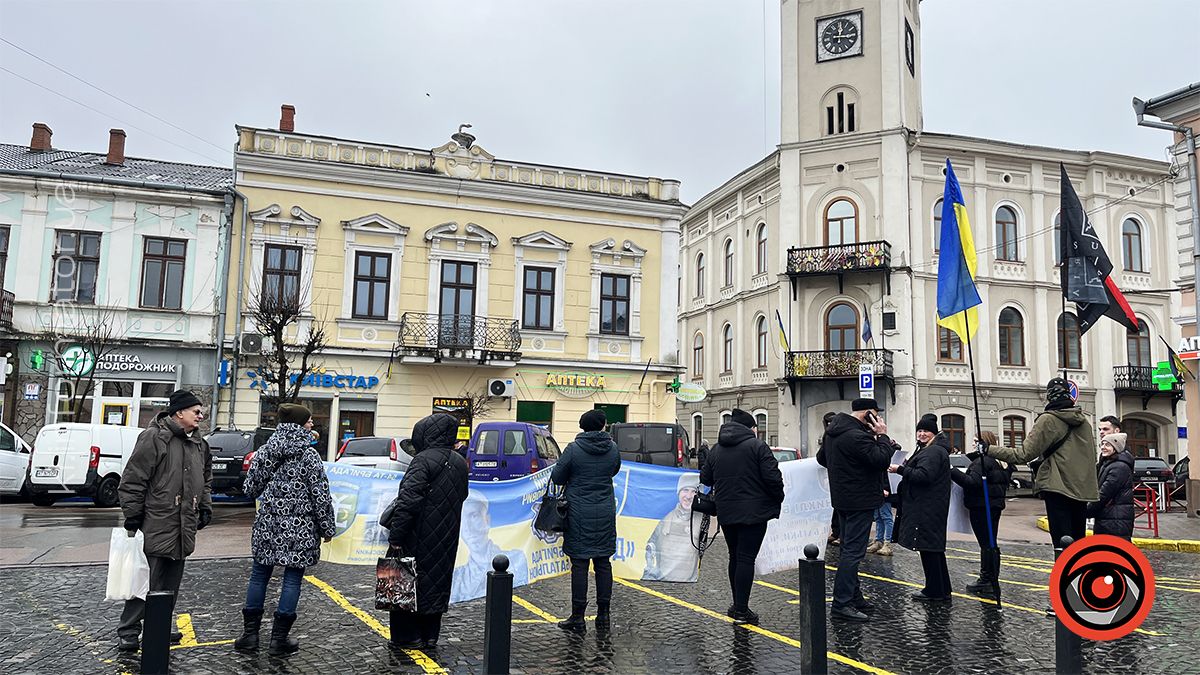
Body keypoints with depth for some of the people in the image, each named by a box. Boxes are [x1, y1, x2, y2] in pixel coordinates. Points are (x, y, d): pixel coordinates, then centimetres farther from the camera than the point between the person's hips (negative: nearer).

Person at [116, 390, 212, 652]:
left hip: (183, 529, 8)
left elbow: (206, 480, 27)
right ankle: (128, 634, 7)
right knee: (147, 581, -4)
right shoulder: (154, 437, -10)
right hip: (156, 528, -7)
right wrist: (132, 515, -12)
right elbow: (133, 479, -11)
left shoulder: (200, 444, 15)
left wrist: (205, 507, 18)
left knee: (171, 585, 13)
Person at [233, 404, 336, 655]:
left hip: (268, 522, 4)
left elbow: (251, 488, 9)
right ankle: (279, 638, 8)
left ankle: (250, 634, 19)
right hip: (300, 527, -4)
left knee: (259, 574, 14)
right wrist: (327, 528, -1)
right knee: (292, 578, 4)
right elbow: (321, 494, -10)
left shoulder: (265, 451, 2)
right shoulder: (309, 455, -10)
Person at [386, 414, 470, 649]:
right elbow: (461, 497, 16)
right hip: (446, 540, 7)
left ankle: (408, 636, 10)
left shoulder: (424, 460, -17)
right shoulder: (460, 463, 8)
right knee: (437, 582, 16)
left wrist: (396, 535, -20)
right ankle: (430, 634, 23)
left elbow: (409, 499, -23)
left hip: (420, 537, -7)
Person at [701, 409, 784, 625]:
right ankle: (741, 609, -3)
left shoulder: (716, 449, 9)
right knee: (746, 558, -4)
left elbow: (705, 479, 13)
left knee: (735, 557, 15)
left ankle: (738, 605, 22)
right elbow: (772, 477, -14)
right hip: (753, 512, -5)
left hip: (726, 512, 6)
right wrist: (778, 497, 3)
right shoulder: (757, 446, -9)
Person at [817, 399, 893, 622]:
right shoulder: (857, 436, -23)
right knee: (853, 551, -7)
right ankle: (841, 604, -7)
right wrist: (882, 436, -11)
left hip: (842, 498, 10)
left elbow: (821, 458, 21)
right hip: (859, 501, -10)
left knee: (849, 549, 17)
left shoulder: (833, 431, 9)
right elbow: (882, 460, -22)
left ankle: (853, 597, 26)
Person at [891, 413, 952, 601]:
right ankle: (943, 589, 23)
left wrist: (900, 469, -20)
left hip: (928, 508, -11)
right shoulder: (927, 450, 20)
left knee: (928, 546, -5)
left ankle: (934, 590, 1)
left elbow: (924, 475, -26)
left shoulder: (933, 452, -15)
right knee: (934, 547, 15)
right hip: (928, 507, 11)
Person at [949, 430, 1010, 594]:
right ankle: (992, 579, 22)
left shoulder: (981, 461, -17)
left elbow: (973, 482, -27)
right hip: (995, 505, 10)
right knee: (991, 543, 15)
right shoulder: (1001, 462, 14)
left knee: (985, 543, -5)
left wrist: (953, 471, -25)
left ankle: (986, 579, -1)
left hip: (982, 507, -10)